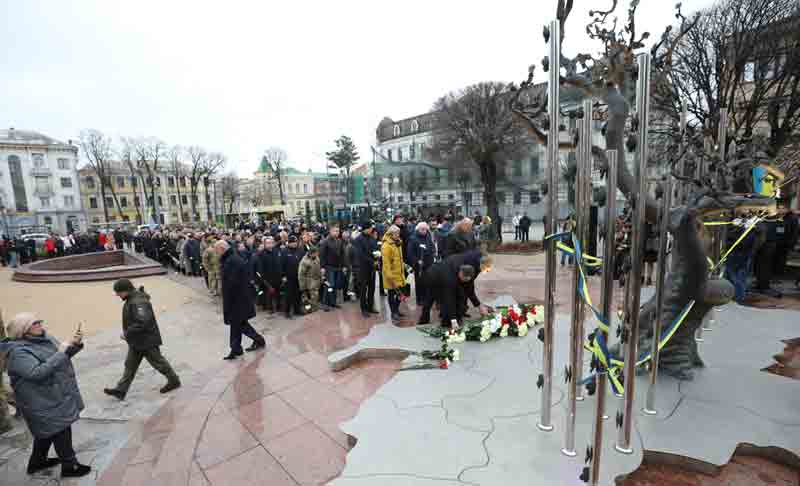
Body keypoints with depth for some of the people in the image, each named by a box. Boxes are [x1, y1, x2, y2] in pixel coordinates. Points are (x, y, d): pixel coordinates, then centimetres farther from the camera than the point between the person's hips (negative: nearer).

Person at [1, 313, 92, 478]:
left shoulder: (45, 338, 2)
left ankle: (37, 461, 42)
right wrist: (60, 352, -32)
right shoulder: (18, 352, -23)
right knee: (61, 432, 2)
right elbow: (37, 373, -33)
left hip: (54, 398, 9)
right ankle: (69, 466, 14)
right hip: (44, 403, -8)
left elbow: (63, 357, 11)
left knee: (47, 431, 24)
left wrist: (75, 344, -7)